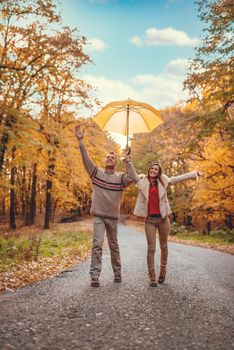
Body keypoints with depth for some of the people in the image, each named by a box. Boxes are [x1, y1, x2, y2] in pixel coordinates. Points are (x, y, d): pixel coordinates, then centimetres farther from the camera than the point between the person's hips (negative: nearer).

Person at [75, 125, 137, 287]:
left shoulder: (120, 177, 1)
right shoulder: (97, 173, 4)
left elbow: (133, 178, -19)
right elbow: (86, 159, -7)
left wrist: (128, 160, -19)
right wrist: (81, 141, -16)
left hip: (113, 217, 1)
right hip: (99, 216, -1)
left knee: (114, 246, 14)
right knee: (97, 244, -10)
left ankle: (117, 273, 27)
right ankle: (95, 276, -8)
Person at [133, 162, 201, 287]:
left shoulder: (163, 181, 8)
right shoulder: (142, 180, 6)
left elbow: (178, 178, 16)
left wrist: (194, 174, 22)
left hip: (163, 218, 2)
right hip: (149, 219, -1)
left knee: (164, 247, 11)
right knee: (151, 249, -3)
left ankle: (163, 271, 29)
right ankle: (152, 278, 4)